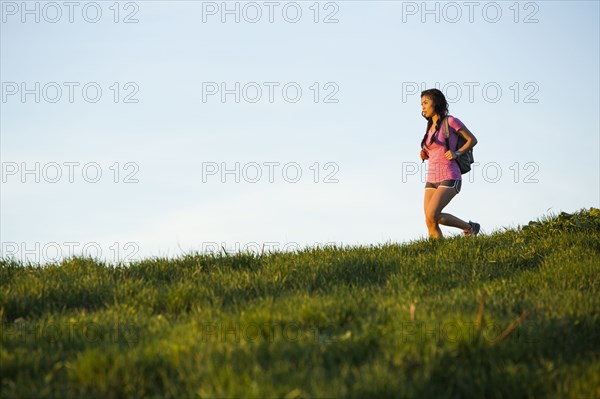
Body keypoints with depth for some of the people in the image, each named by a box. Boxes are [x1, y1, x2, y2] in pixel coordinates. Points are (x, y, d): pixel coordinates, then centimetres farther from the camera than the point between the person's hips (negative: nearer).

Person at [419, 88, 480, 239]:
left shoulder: (451, 121, -5)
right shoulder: (430, 127, 14)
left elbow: (472, 140, 1)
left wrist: (457, 153, -14)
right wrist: (425, 155, 5)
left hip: (449, 179, -7)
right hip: (432, 180, 7)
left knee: (431, 216, -20)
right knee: (430, 222, -7)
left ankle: (470, 227, 1)